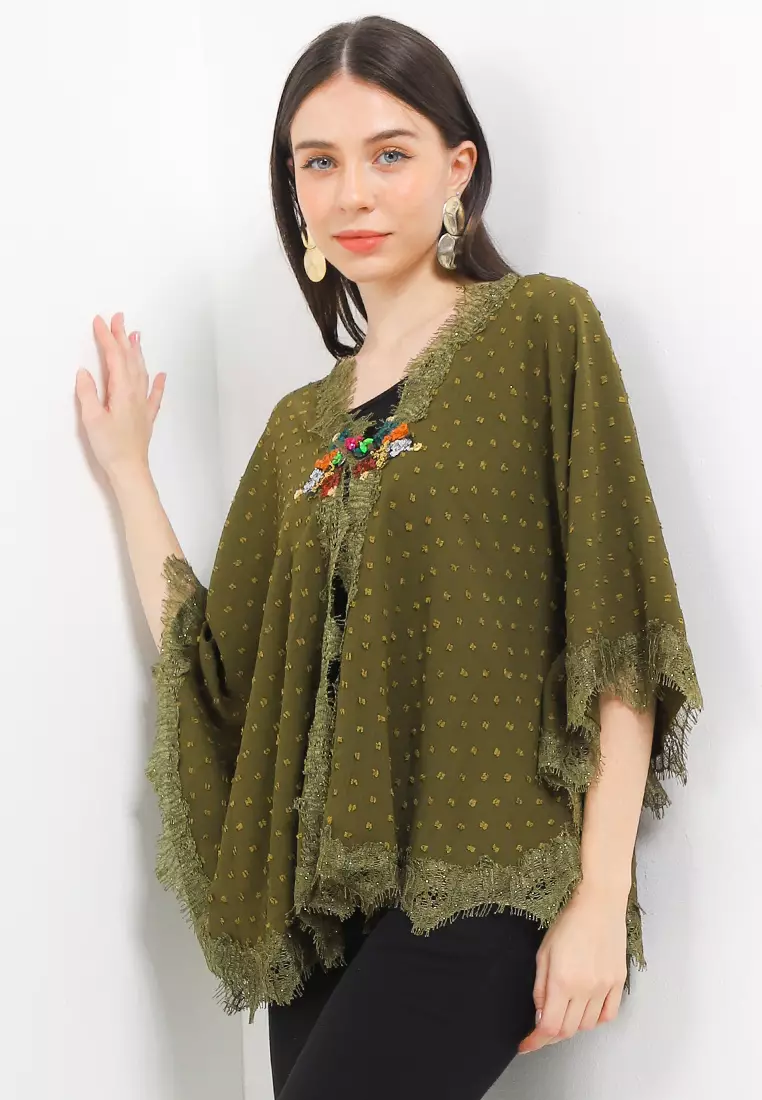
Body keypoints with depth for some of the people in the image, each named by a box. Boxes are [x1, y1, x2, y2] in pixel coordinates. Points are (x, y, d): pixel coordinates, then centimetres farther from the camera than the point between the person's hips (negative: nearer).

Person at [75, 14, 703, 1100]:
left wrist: (602, 899, -14)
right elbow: (210, 671, 10)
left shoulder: (541, 330, -3)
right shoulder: (301, 424, 14)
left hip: (482, 882, -5)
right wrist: (128, 469, 12)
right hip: (324, 889, 6)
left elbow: (618, 636, -8)